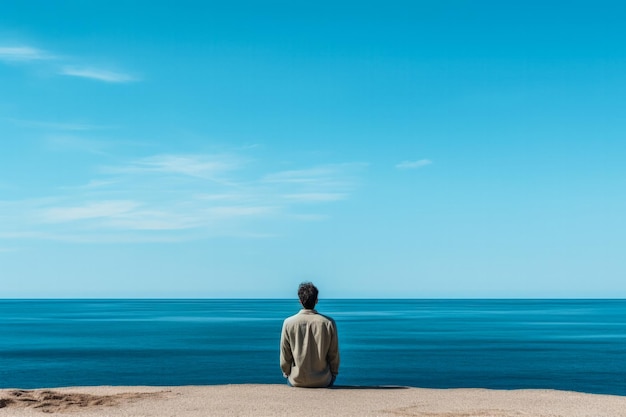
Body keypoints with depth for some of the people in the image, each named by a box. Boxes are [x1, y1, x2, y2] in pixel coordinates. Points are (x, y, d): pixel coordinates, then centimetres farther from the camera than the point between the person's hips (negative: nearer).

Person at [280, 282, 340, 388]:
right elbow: (334, 355, -3)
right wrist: (333, 374, 15)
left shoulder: (288, 323, -10)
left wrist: (287, 374, 16)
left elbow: (285, 356, -2)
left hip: (296, 381, 1)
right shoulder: (328, 323, -10)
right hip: (323, 381, 0)